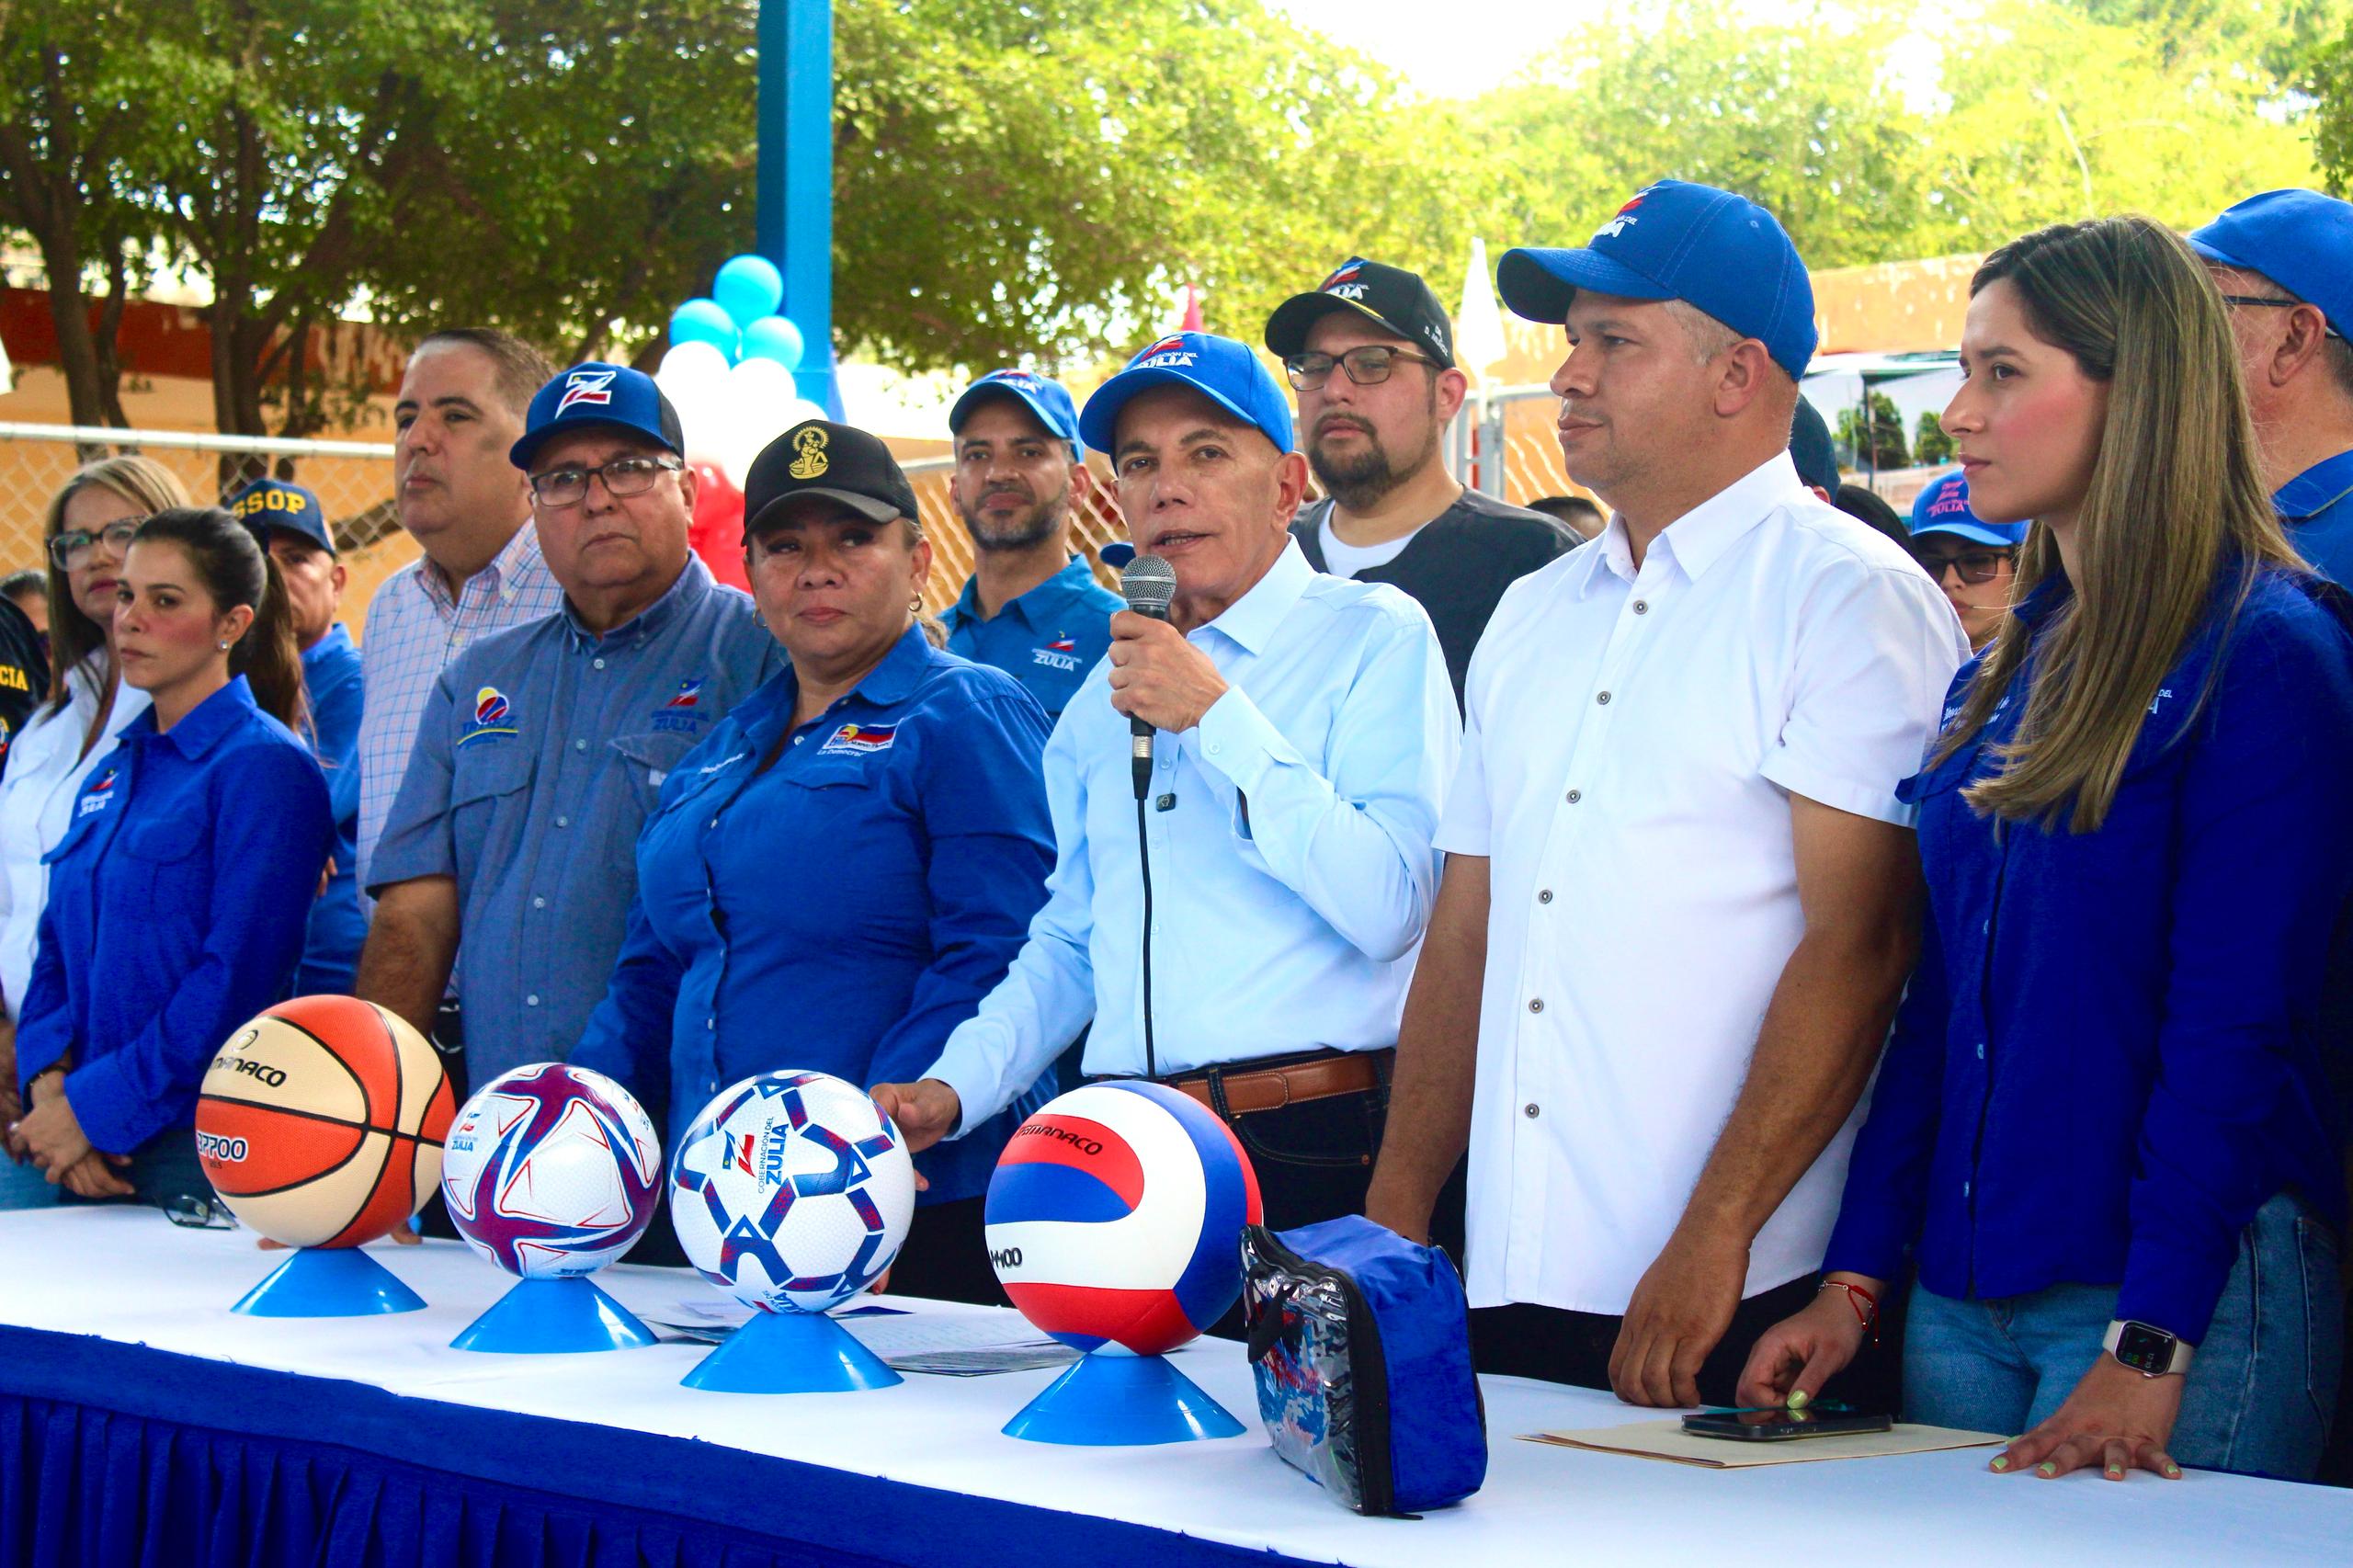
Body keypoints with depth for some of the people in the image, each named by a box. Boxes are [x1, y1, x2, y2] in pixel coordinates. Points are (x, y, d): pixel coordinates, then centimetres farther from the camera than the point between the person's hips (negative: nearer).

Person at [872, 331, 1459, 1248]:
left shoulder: (1374, 637, 0)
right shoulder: (1102, 697, 20)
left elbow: (1390, 908, -13)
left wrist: (1217, 718, -11)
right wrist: (953, 1088, 10)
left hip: (1309, 1155, -5)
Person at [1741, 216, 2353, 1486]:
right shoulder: (1999, 678, 13)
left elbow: (2237, 1027, -16)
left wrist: (2149, 1353, -20)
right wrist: (1853, 1281, 7)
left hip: (2183, 1286, -7)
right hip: (1960, 1290, 7)